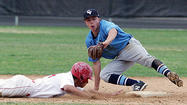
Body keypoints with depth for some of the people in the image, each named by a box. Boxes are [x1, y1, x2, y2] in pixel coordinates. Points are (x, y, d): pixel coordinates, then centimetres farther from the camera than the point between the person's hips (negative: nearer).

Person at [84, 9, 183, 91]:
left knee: (145, 58, -34)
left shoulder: (105, 25, -11)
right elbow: (96, 62, 12)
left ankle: (169, 74, -58)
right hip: (119, 57, 7)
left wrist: (107, 42, -61)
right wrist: (96, 87, 7)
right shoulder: (89, 41, 8)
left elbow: (113, 31, -37)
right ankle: (137, 84, -24)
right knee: (104, 75, -12)